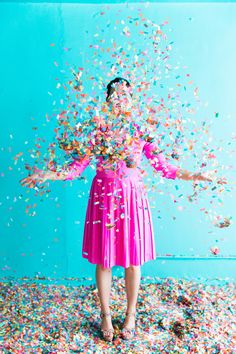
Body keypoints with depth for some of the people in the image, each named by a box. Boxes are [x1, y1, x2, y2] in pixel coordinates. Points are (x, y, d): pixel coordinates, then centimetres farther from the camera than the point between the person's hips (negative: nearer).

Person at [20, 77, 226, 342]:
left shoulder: (141, 131, 3)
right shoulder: (97, 129, 2)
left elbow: (162, 165, 2)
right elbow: (78, 166, 0)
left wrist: (192, 176, -7)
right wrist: (47, 175, -10)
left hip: (133, 198, 1)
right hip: (104, 197, 0)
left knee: (133, 260, 9)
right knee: (103, 260, 9)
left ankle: (130, 315, 34)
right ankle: (105, 315, 33)